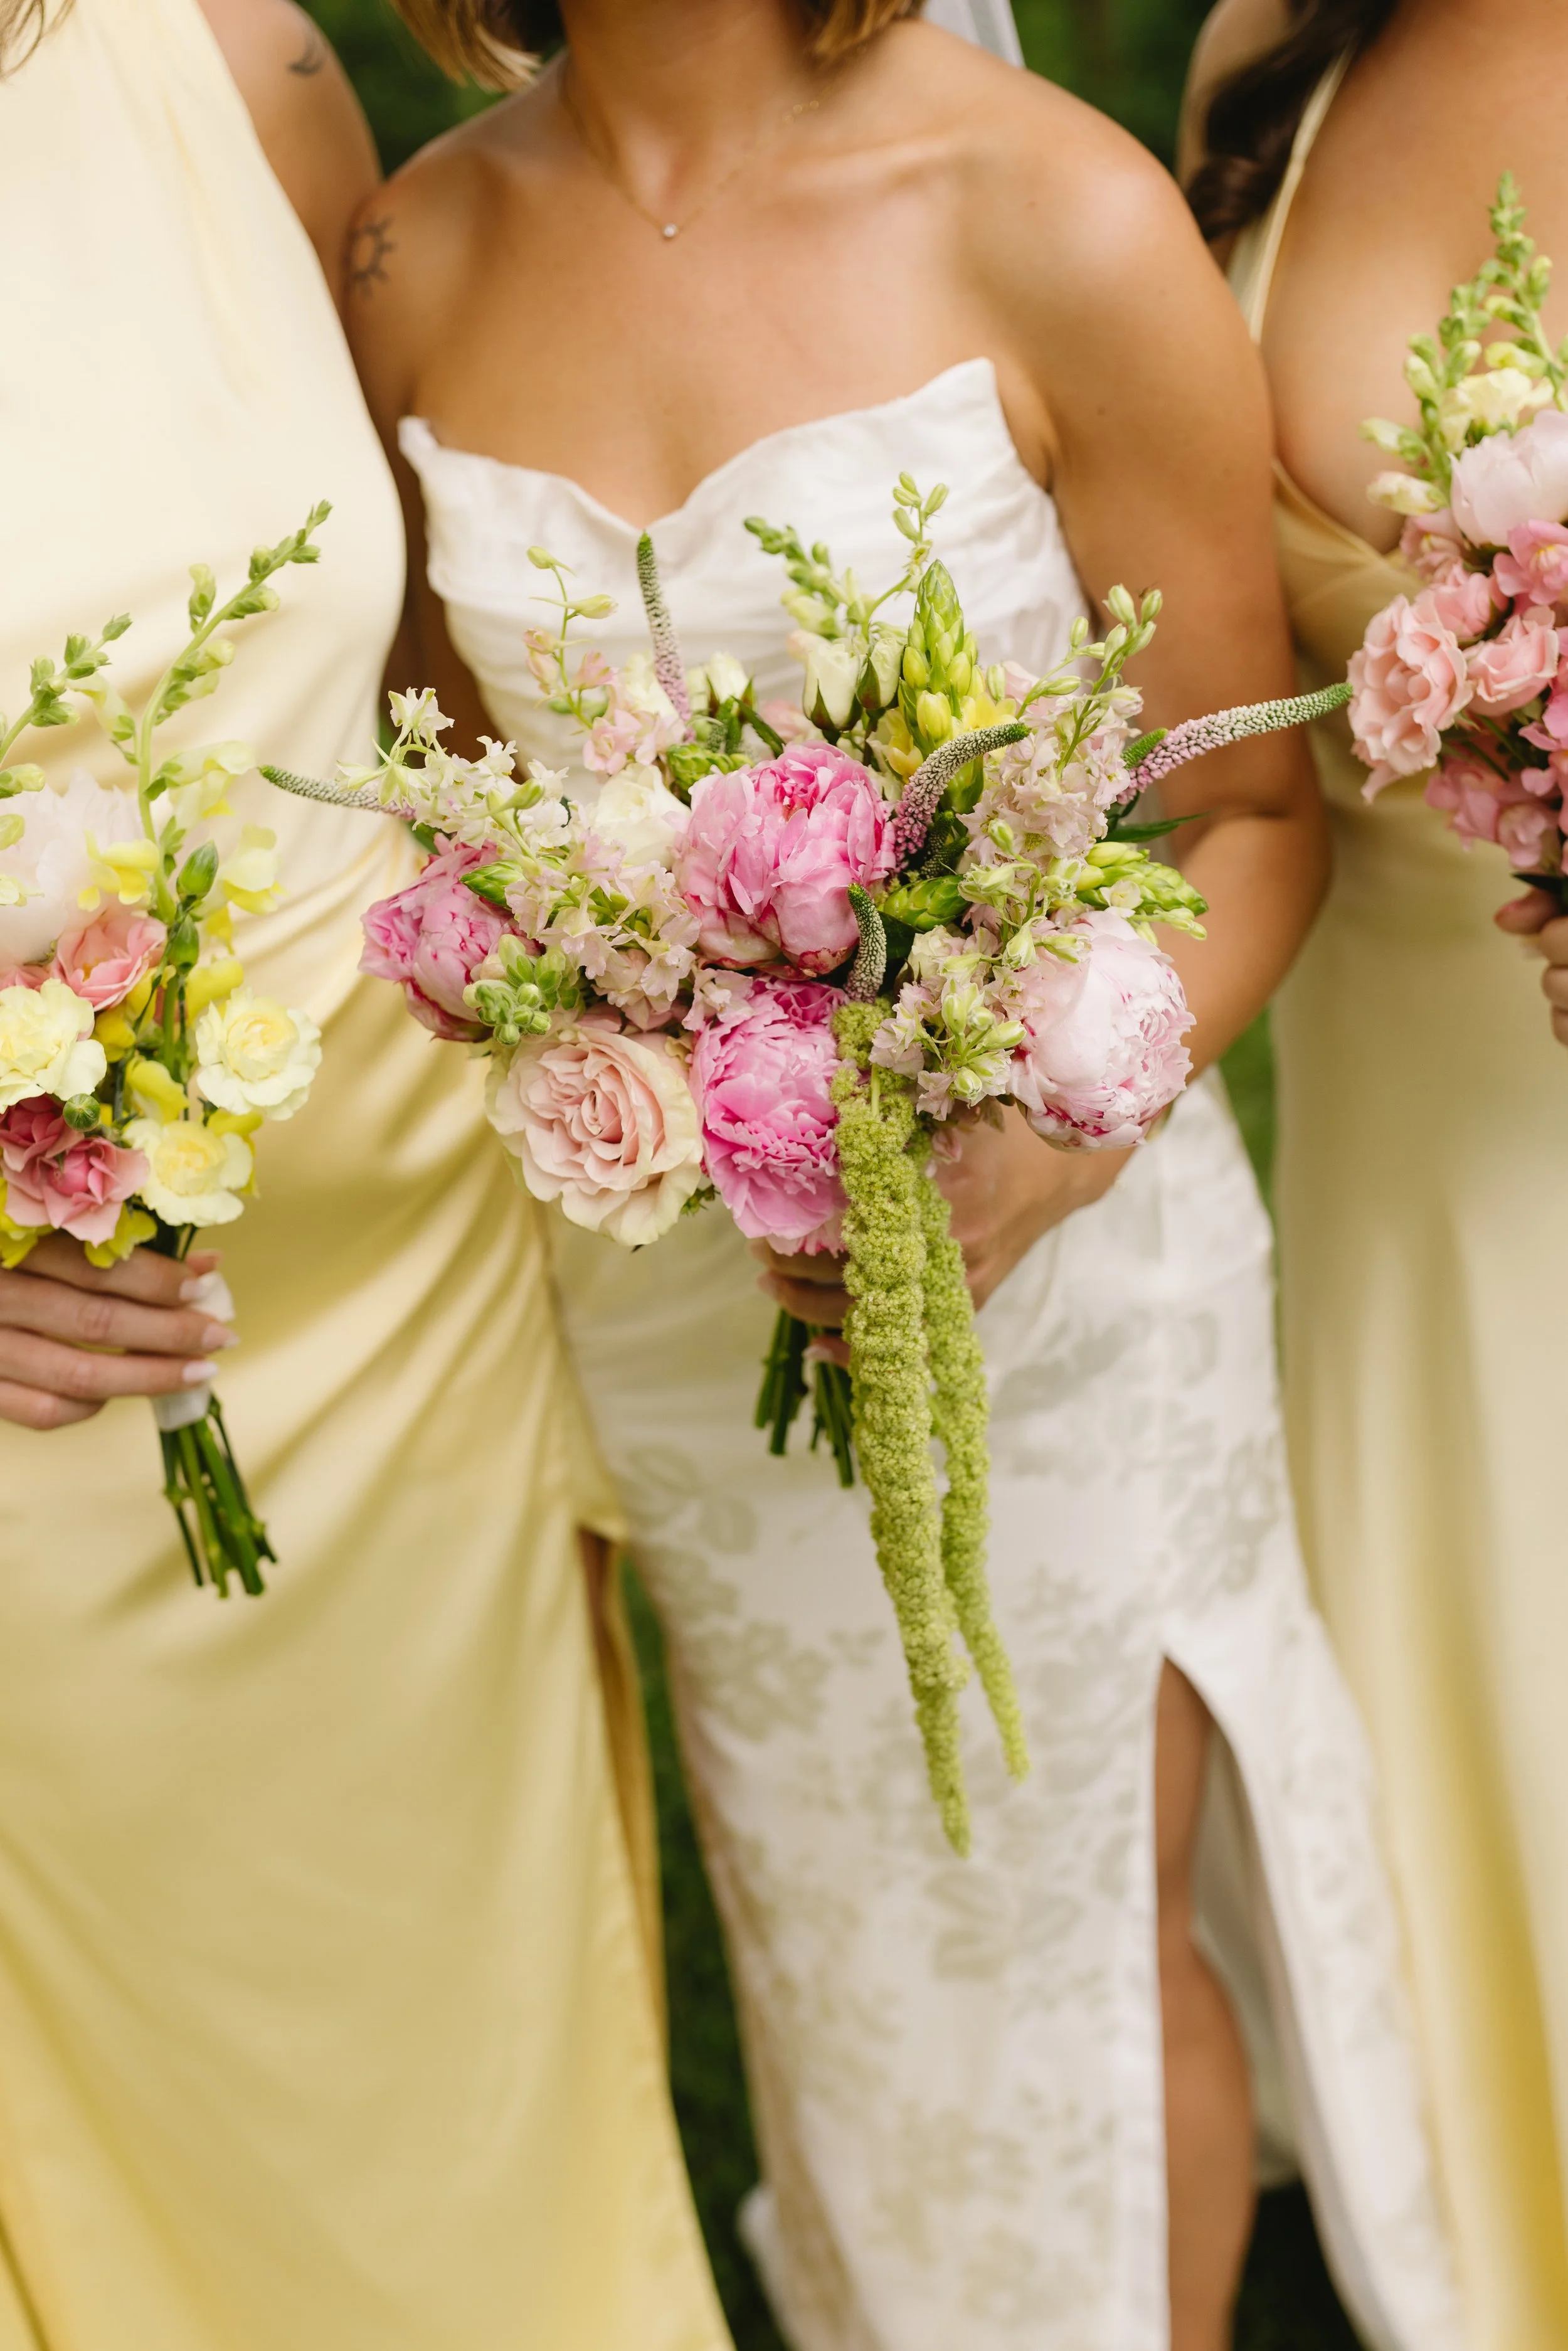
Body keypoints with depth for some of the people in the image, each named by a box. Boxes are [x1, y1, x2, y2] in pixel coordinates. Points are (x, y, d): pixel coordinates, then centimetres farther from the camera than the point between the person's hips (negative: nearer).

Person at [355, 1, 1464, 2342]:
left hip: (1049, 1250, -3)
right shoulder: (420, 252, -4)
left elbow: (1252, 811, -11)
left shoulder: (1052, 217, -16)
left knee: (1085, 1940, 16)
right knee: (838, 1936, 25)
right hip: (661, 1273, 4)